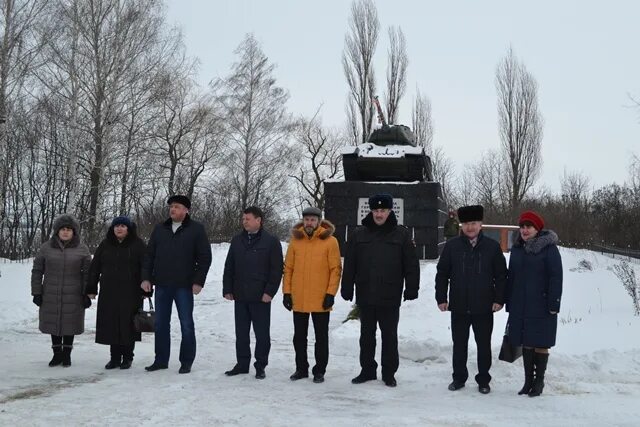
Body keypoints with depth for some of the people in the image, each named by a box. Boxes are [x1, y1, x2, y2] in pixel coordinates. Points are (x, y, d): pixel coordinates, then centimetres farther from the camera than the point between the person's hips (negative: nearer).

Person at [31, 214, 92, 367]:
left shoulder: (82, 249, -1)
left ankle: (67, 354, 19)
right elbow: (37, 271, 5)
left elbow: (87, 273, 0)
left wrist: (87, 294, -4)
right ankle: (57, 354, 22)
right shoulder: (46, 247, 2)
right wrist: (36, 292, 1)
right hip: (51, 296, 2)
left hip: (73, 296, -1)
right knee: (53, 323, 8)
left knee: (70, 324, 4)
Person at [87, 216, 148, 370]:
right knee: (111, 325, 4)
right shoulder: (105, 245, 10)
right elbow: (94, 268, 11)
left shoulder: (138, 245, -1)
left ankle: (127, 358, 12)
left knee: (128, 325, 0)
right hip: (109, 292, 3)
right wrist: (91, 289, 7)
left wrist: (146, 289, -8)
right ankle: (115, 357, 15)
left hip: (130, 293, -3)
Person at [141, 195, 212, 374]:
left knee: (186, 325, 2)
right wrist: (146, 278, 3)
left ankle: (186, 362, 11)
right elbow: (149, 255, 12)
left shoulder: (196, 229, -2)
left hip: (184, 286, -4)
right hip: (162, 285, 4)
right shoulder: (159, 229, 10)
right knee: (160, 324, 10)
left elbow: (205, 257, -4)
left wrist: (198, 281, -11)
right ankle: (161, 360, 21)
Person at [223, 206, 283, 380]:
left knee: (262, 333, 3)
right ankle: (242, 364, 22)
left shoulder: (271, 242, -4)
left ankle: (260, 366, 14)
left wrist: (269, 292, -13)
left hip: (260, 297, -5)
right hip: (240, 296, 5)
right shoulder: (237, 241, 11)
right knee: (241, 333, 11)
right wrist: (227, 289, 7)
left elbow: (276, 270, -7)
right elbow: (229, 267, 14)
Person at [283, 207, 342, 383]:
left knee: (321, 337, 7)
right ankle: (301, 369, 25)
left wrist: (331, 293, -12)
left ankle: (319, 371, 18)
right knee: (299, 336, 12)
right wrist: (287, 292, 1)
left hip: (321, 300, -3)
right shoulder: (295, 241, 4)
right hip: (298, 299, 3)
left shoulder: (330, 241, -5)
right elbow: (288, 268, 7)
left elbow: (336, 269, -6)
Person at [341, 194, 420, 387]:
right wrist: (347, 289, 3)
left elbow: (411, 264, -2)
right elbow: (349, 264, 6)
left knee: (389, 336, 7)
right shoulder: (359, 234, 4)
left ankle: (389, 373, 19)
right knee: (366, 335, 12)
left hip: (390, 298, -2)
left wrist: (411, 289, -6)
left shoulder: (401, 234, -2)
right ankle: (367, 370, 25)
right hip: (365, 296, 2)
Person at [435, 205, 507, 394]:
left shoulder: (493, 246, -1)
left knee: (484, 345, 9)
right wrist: (441, 298, -1)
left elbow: (501, 276, 3)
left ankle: (483, 380, 23)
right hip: (459, 306, 1)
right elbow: (442, 273, 4)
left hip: (484, 307, -1)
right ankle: (459, 377, 25)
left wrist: (499, 299, -3)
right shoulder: (451, 245, 1)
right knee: (459, 344, 11)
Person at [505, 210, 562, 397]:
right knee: (526, 343, 11)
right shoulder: (517, 249, 10)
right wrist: (509, 303, 12)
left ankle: (539, 381, 15)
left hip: (541, 307, -5)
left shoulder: (549, 248, -8)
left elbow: (556, 277, -11)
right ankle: (528, 380, 21)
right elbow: (511, 277, 14)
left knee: (540, 344, 2)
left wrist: (553, 304, -15)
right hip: (520, 306, 5)